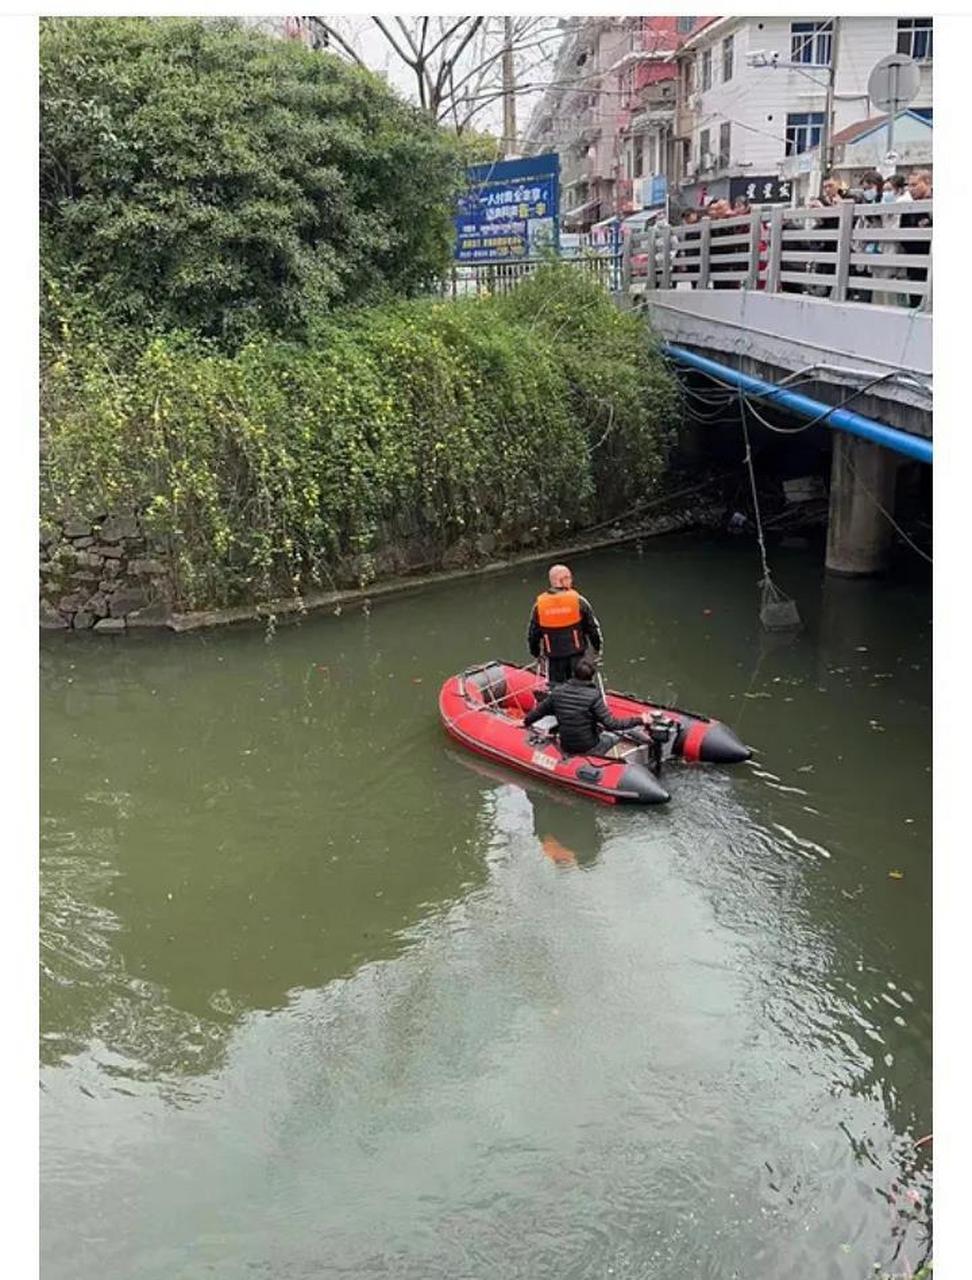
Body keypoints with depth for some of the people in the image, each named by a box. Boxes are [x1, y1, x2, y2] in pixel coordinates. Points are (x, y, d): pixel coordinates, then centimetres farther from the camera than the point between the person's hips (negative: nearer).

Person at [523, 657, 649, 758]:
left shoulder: (558, 691, -7)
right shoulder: (593, 695, -21)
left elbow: (538, 711, 6)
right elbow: (611, 724, -21)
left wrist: (525, 722, 26)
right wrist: (639, 720, -12)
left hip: (566, 750, 5)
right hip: (589, 750, -5)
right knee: (619, 731, 15)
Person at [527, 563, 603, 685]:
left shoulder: (540, 604, -3)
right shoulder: (578, 600, -9)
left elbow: (533, 634, 5)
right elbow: (593, 627, 0)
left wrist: (536, 653, 20)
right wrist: (597, 647, 15)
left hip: (553, 657, 1)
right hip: (576, 654, -1)